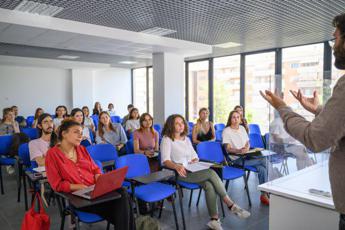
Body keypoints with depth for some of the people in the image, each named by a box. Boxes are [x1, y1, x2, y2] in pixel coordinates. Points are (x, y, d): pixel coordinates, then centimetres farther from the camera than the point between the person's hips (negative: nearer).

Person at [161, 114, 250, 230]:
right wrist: (177, 166, -34)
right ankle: (231, 205, -16)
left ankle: (214, 219, -20)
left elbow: (195, 157, 22)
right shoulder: (167, 139, -2)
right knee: (211, 173, -25)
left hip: (191, 171, 6)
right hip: (179, 173, -6)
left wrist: (194, 161, -3)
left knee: (210, 186, -25)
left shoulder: (186, 139, 18)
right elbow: (165, 160, -15)